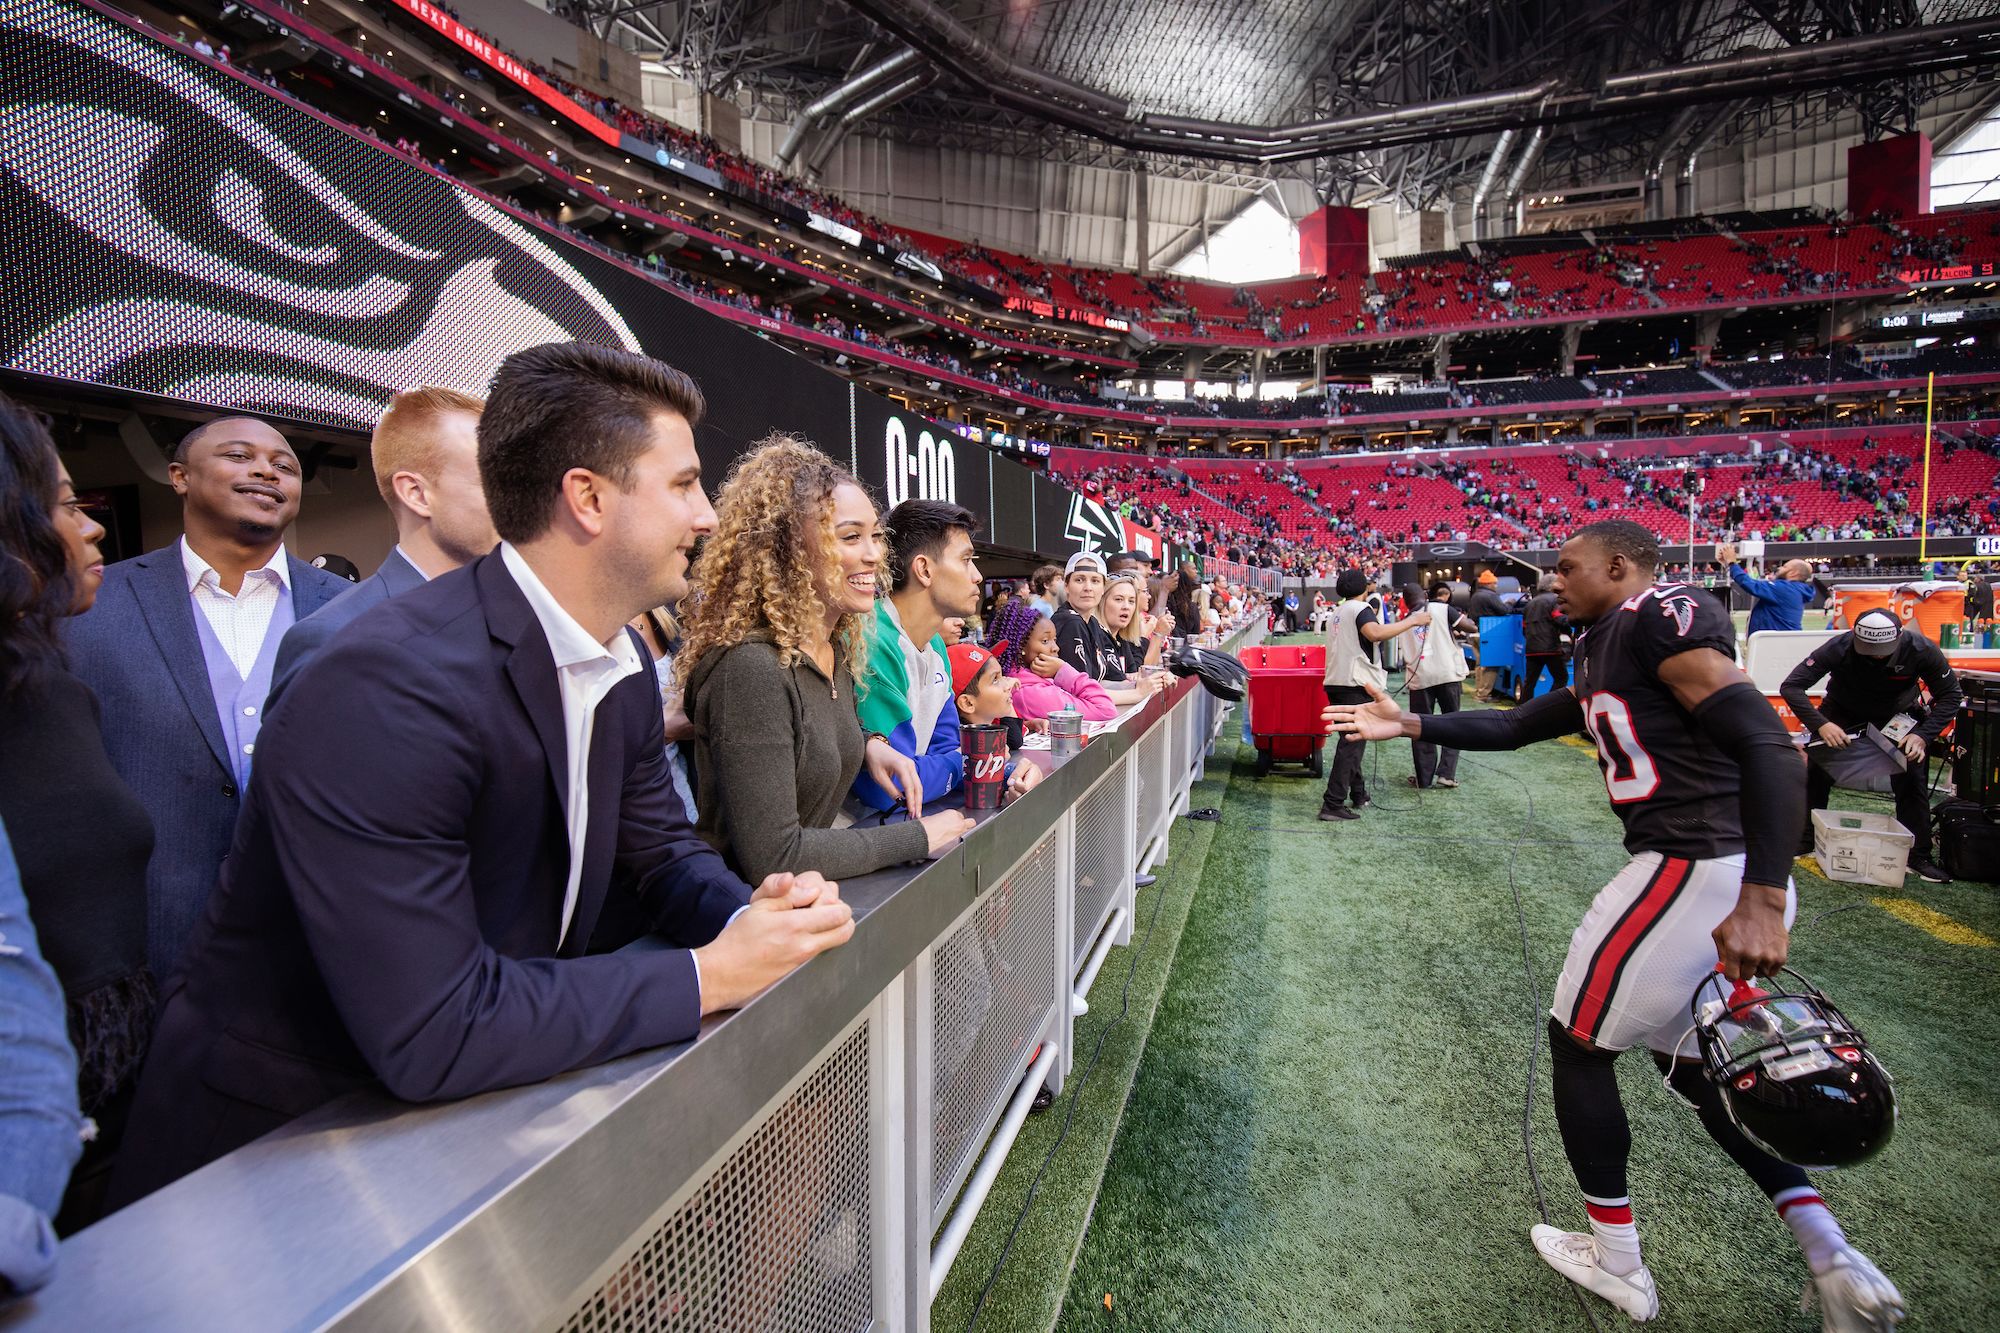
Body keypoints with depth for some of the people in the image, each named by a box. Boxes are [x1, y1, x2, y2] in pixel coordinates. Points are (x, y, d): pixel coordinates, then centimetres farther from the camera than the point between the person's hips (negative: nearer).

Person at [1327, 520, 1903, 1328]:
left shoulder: (1659, 616, -14)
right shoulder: (1605, 653, 17)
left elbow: (1768, 744, -23)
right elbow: (1517, 726, 24)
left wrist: (1761, 902, -29)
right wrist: (1410, 725, 18)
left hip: (1693, 871, -10)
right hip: (1733, 876, 10)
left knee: (1578, 1042, 8)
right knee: (1688, 1058, 25)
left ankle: (1618, 1265, 25)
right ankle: (1834, 1263, 22)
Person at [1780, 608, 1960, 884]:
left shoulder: (1922, 651, -28)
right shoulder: (1839, 648, -33)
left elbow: (1950, 695, -15)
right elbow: (1791, 686, -33)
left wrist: (1923, 735, -29)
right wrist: (1820, 724, -46)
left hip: (1898, 714, 1)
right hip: (1842, 711, -1)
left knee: (1912, 778, -5)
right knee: (1816, 772, -9)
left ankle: (1918, 856, 7)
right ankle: (1803, 842, 4)